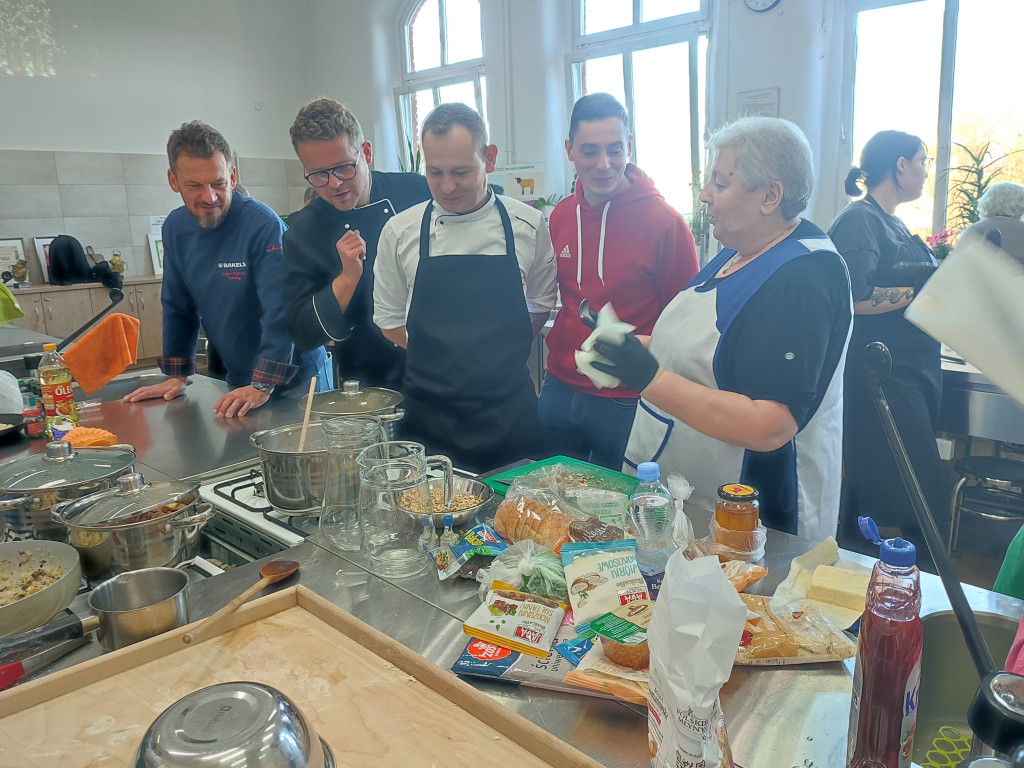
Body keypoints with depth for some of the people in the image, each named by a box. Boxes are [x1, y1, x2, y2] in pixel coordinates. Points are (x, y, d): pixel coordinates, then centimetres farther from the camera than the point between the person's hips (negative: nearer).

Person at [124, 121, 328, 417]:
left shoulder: (264, 225, -21)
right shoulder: (175, 228, 1)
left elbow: (280, 312, -25)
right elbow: (178, 307, 9)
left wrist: (262, 387, -28)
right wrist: (177, 376, 7)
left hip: (294, 378, -5)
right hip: (239, 381, 6)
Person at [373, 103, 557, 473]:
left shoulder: (528, 225, -1)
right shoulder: (399, 231, 0)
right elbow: (390, 320, 7)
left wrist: (498, 358, 2)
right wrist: (438, 365, -1)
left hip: (509, 411, 0)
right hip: (428, 412, 0)